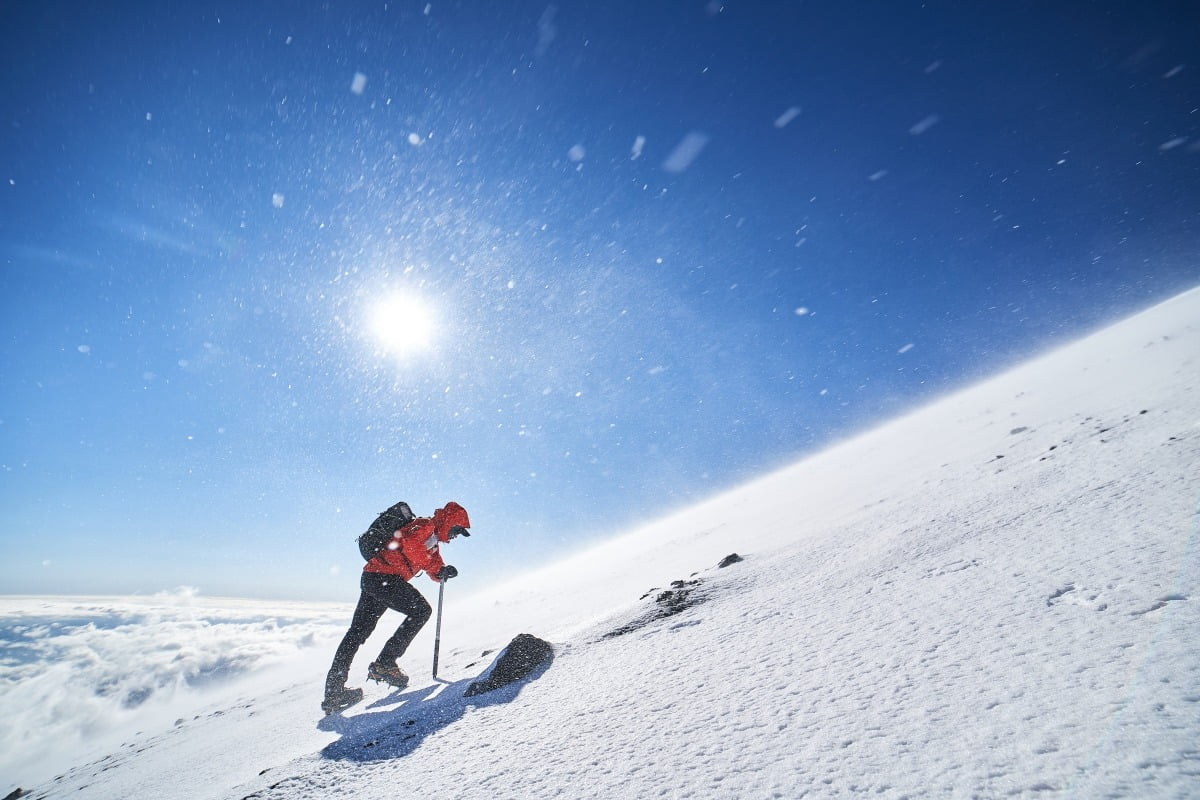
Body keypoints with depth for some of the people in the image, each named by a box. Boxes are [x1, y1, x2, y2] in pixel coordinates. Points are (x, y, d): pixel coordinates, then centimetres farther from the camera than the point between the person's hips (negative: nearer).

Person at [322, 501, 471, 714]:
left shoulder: (433, 542, 23)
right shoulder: (425, 525, -6)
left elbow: (435, 572, 22)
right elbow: (409, 544, -27)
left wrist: (444, 571, -2)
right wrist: (439, 569, -21)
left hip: (370, 579, 10)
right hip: (384, 576, -10)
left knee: (357, 632, 13)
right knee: (421, 609, -10)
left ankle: (333, 691, 20)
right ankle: (384, 664, -9)